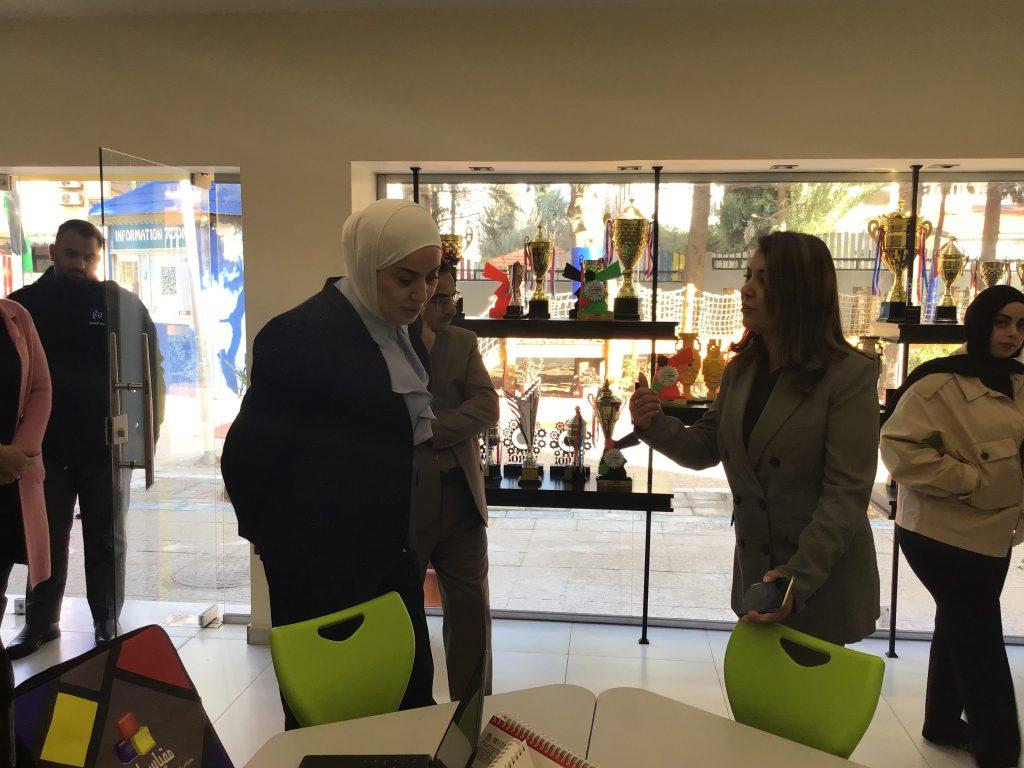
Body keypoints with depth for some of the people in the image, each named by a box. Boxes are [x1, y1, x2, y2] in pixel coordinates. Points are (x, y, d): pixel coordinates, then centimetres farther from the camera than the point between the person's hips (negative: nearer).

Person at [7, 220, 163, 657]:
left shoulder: (123, 305, -3)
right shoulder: (23, 305, 4)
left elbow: (150, 370, -3)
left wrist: (148, 431, -8)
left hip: (105, 445, -2)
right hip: (44, 446, 2)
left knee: (106, 540, 9)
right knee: (46, 539, 12)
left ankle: (107, 626, 21)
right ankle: (40, 623, 27)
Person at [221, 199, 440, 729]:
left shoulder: (400, 332, 7)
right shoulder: (300, 335, -17)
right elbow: (249, 449, -13)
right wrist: (274, 535, 0)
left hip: (390, 552, 8)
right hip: (322, 565, -7)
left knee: (412, 696, 16)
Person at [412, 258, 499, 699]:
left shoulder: (462, 342, 7)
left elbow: (487, 408, -5)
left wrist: (430, 431, -17)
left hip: (461, 500, 4)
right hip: (402, 502, -3)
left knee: (471, 612, 11)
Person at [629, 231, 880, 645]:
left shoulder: (850, 376, -16)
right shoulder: (741, 370, 5)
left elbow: (847, 494, -20)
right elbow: (705, 449, 8)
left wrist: (799, 578, -27)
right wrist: (654, 425, -12)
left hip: (824, 584, -6)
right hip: (756, 571, 6)